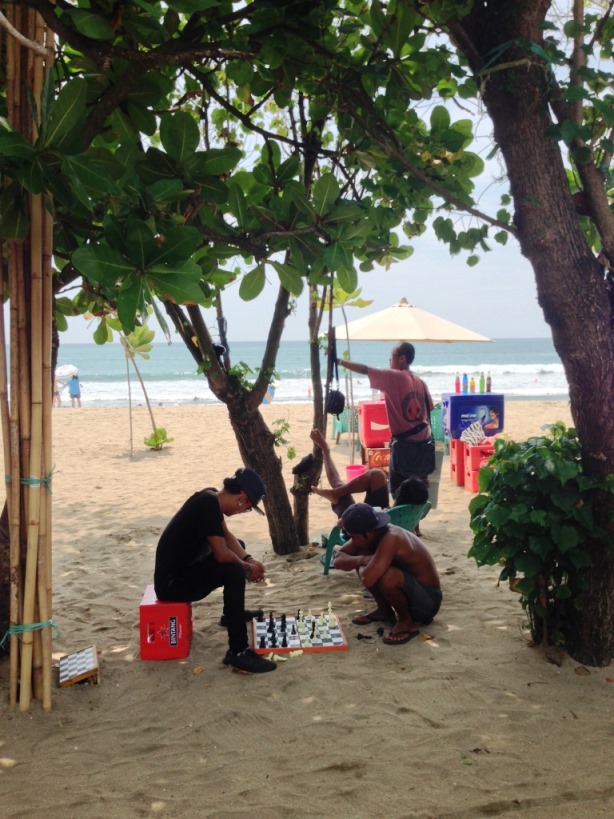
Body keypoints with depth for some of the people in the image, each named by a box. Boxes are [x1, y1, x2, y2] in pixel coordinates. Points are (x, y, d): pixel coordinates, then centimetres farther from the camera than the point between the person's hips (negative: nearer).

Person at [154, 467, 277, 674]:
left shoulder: (212, 498, 4)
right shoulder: (209, 504, -25)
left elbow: (227, 537, 15)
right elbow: (221, 554, -26)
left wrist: (248, 560, 0)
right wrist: (247, 568, -9)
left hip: (183, 569, 10)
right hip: (171, 582, -10)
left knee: (238, 554, 20)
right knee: (234, 570, -27)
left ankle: (232, 613, 34)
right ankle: (238, 653, -24)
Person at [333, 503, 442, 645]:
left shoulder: (391, 539, -32)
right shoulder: (369, 534, -7)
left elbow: (368, 579, -38)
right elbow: (339, 560, -2)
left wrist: (361, 563, -15)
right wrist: (361, 560, -22)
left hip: (428, 600, -8)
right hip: (409, 591, 8)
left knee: (387, 577, -35)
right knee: (364, 562, 0)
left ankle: (407, 622, -8)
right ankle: (384, 610, 14)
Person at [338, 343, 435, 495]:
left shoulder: (393, 377, -12)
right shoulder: (420, 382, 7)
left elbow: (364, 370, -12)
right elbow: (428, 410, 12)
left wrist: (339, 361, -5)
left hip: (404, 443, -7)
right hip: (424, 440, 7)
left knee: (398, 490, 2)